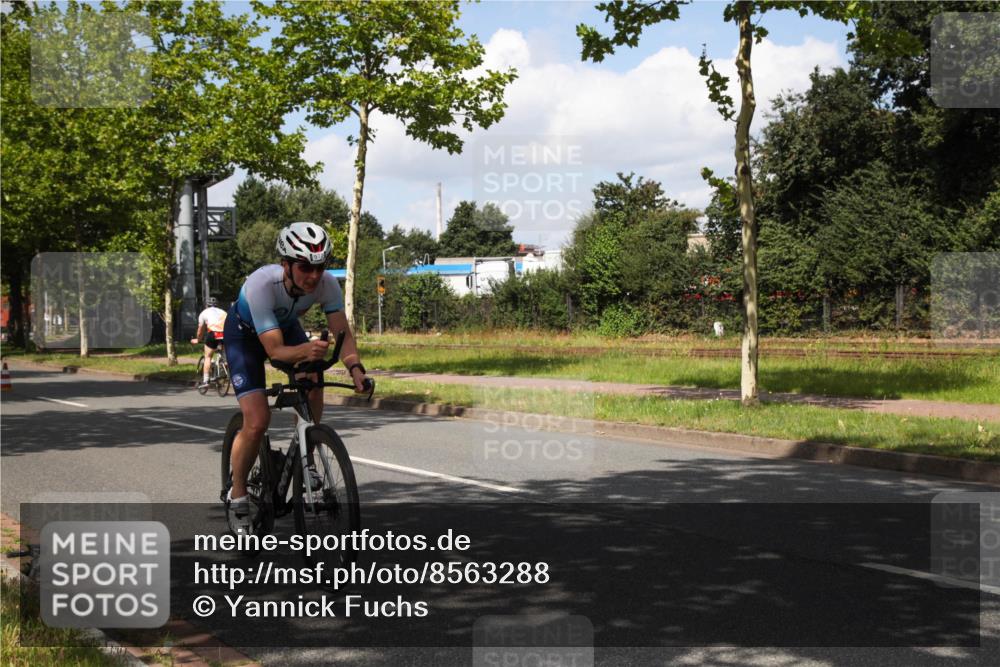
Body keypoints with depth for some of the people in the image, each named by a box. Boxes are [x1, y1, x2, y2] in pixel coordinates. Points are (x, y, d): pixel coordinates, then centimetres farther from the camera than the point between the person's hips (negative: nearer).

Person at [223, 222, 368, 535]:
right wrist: (305, 350, -61)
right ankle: (237, 495, 5)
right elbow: (274, 350, -41)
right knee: (257, 421, -17)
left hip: (286, 327, 4)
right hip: (245, 333, -4)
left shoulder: (326, 284, -29)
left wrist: (355, 367, -46)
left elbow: (342, 333, -27)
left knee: (312, 378, -25)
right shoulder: (260, 285, -40)